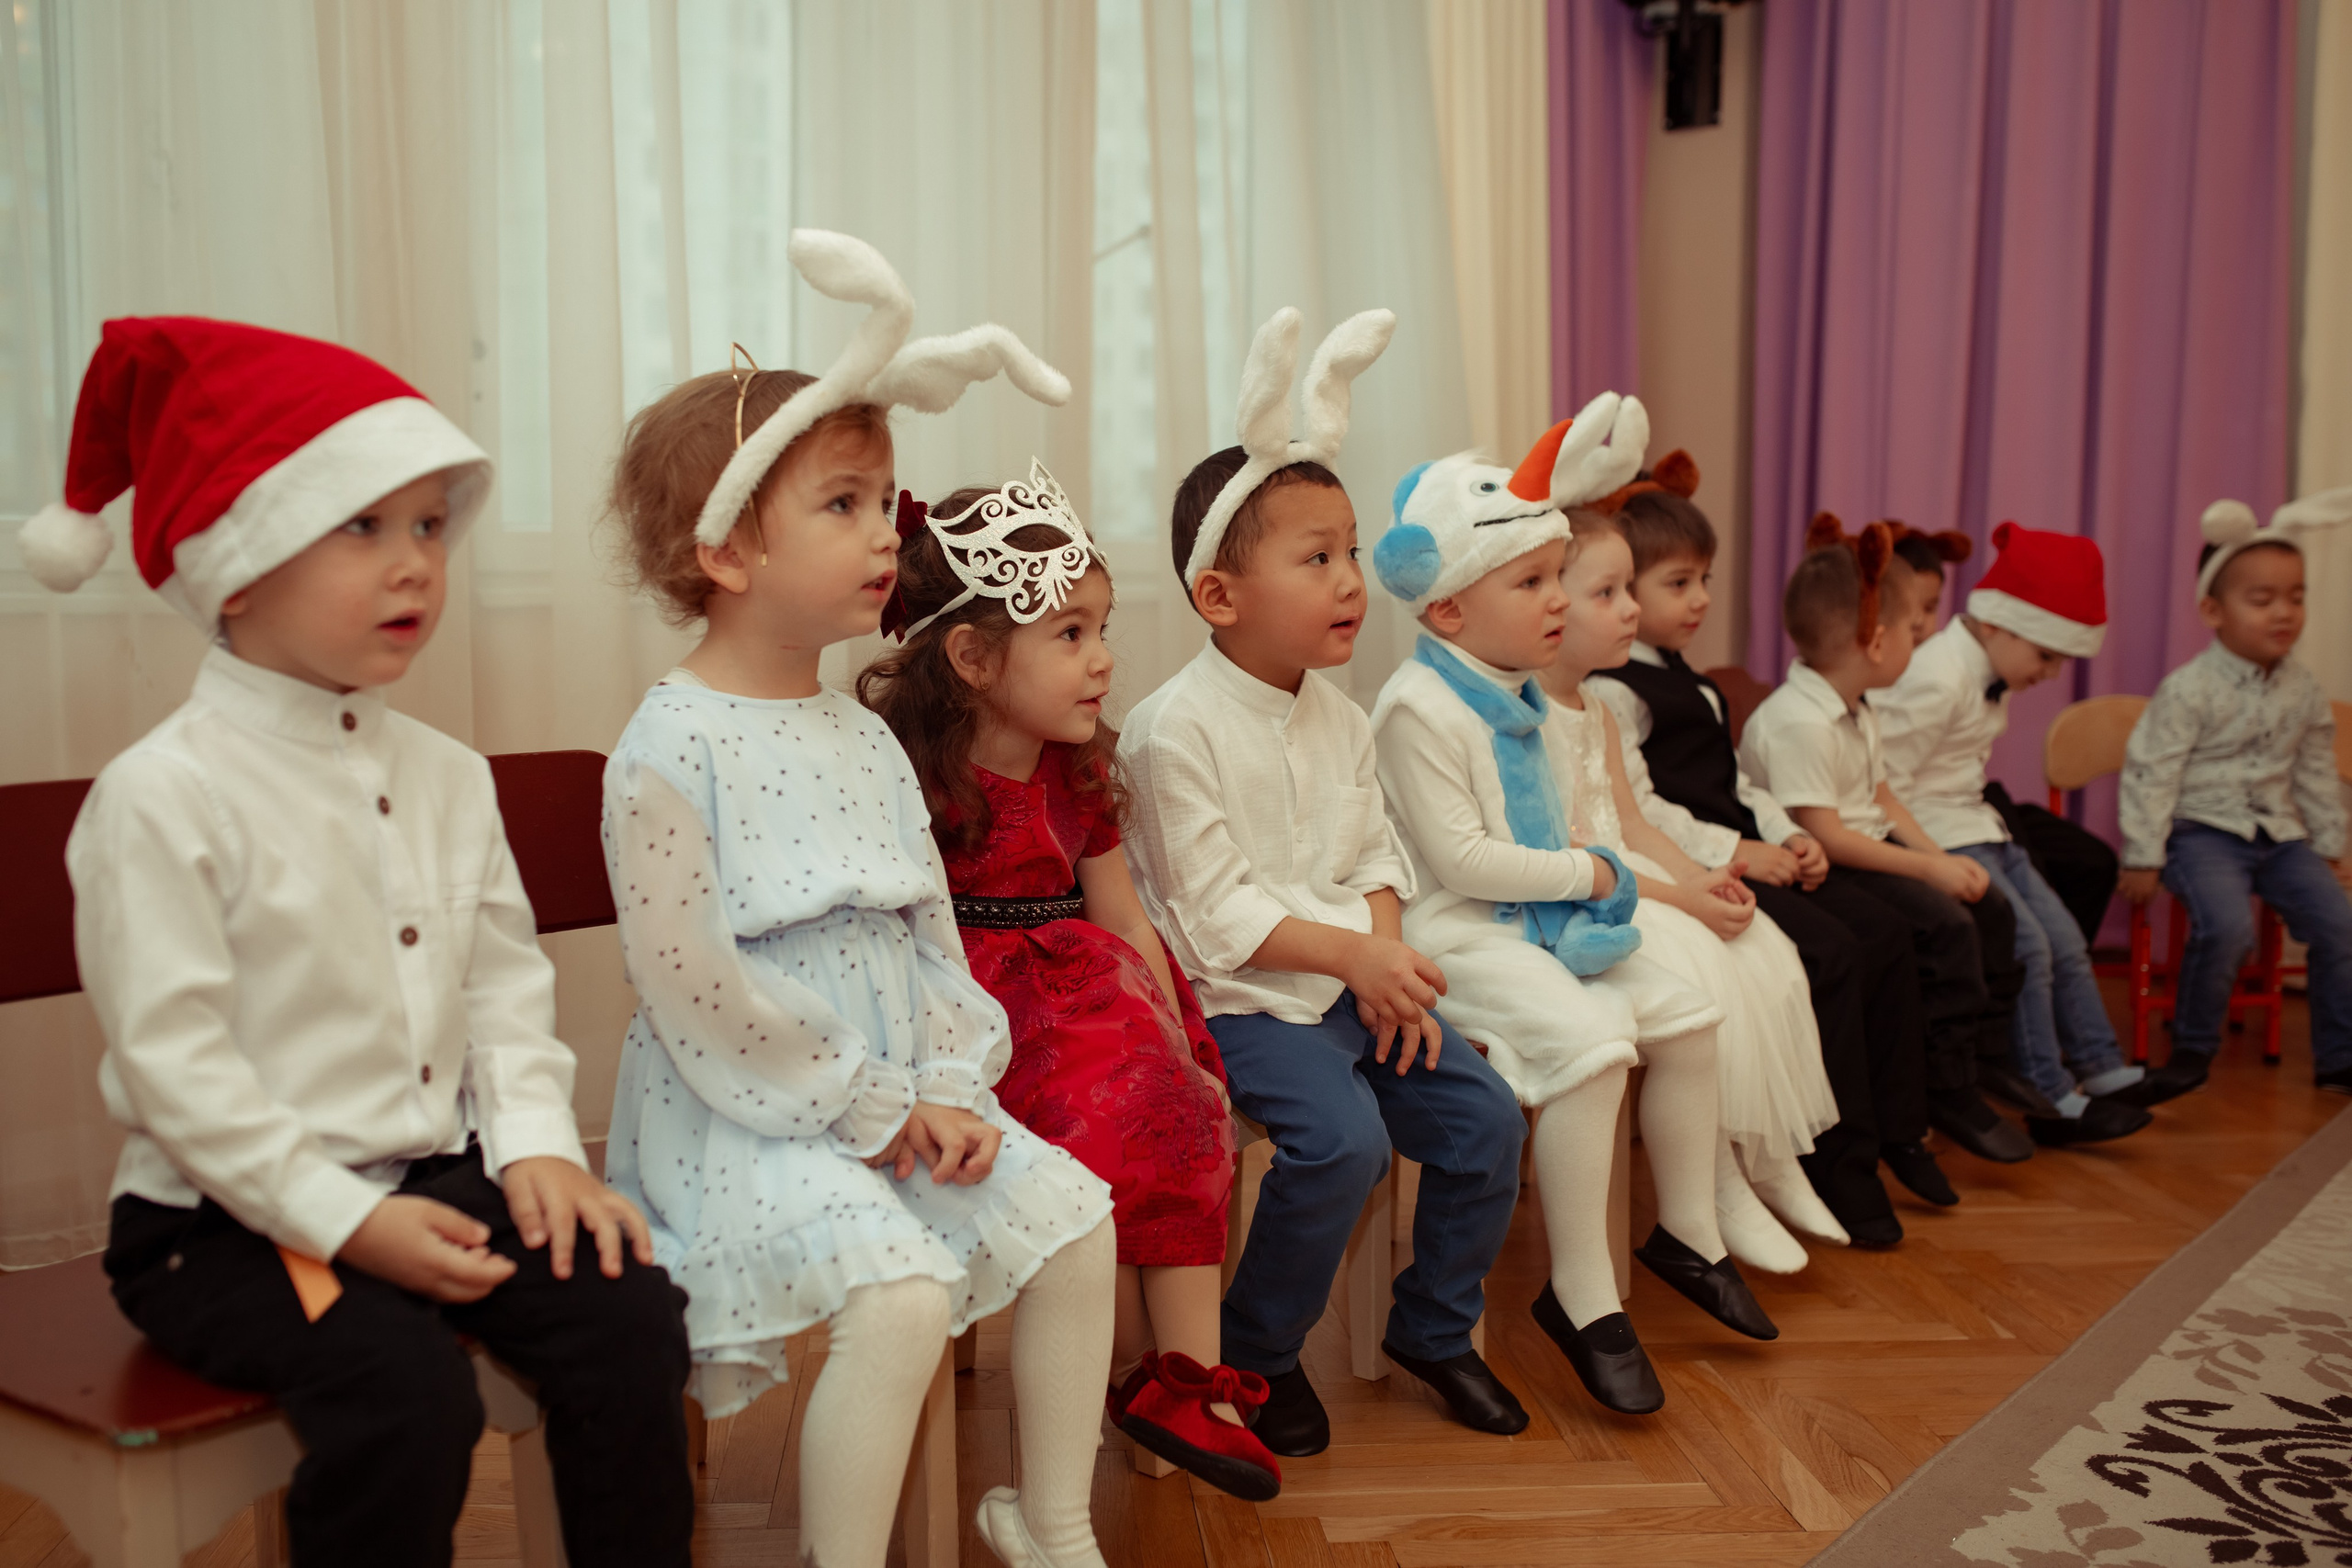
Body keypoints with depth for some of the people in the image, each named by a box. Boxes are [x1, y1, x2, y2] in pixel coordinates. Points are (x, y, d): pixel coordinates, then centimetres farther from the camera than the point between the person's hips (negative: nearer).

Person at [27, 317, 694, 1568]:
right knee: (406, 1392, -27)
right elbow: (175, 1064, -17)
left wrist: (535, 1141, -6)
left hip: (435, 1172, 6)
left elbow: (506, 981, 9)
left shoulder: (444, 776, 8)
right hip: (228, 1216, -5)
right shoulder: (162, 796, -13)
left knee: (630, 1318, -12)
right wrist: (346, 1220, -20)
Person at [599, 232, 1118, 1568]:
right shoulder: (673, 747, -15)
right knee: (902, 1293, -26)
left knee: (1074, 1217, 1)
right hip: (745, 1115, -8)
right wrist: (870, 1107, -14)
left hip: (900, 1093, 8)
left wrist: (948, 1085, -2)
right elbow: (691, 985, -18)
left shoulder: (866, 737, 10)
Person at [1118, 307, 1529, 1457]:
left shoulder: (1339, 717, 9)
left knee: (1485, 1118, -2)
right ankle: (1257, 1353, 0)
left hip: (1358, 978, 8)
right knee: (1344, 1139, -26)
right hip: (1246, 999, -7)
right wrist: (1353, 953, -19)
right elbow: (1214, 911, -17)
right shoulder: (1176, 729, -15)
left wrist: (1391, 956, -6)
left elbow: (1377, 858, 12)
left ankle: (1435, 1329, 22)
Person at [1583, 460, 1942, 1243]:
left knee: (1884, 934, 2)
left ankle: (1896, 1128, 14)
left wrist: (1789, 837, 7)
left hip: (1749, 858, 10)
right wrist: (1737, 855, -19)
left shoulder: (1688, 681, 22)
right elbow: (1637, 810, -20)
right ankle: (1840, 1164, -10)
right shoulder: (1611, 689, -11)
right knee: (1830, 953, -22)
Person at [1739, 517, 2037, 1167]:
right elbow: (1821, 833, -25)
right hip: (1817, 872, -10)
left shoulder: (1856, 714, 12)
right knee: (1944, 924, -23)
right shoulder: (1796, 721, -23)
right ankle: (1948, 1094, -12)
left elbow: (1882, 801, 15)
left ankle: (1989, 1058, 15)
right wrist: (1926, 868, -21)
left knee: (1990, 908, 4)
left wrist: (1939, 855, -1)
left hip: (1867, 854, 10)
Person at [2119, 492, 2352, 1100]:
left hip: (2280, 834, 6)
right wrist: (2143, 857, -13)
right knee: (2227, 925, -28)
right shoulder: (2189, 690, -12)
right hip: (2203, 829, -6)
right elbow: (2149, 771, -11)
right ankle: (2193, 1050, -8)